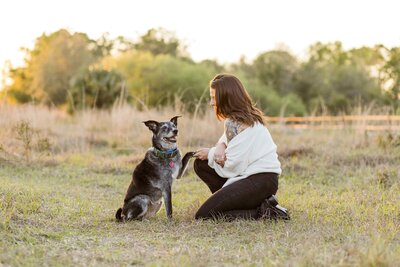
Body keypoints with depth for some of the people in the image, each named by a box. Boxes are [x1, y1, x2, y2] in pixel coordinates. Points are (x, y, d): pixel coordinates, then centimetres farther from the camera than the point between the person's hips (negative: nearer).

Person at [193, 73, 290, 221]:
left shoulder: (234, 123, -16)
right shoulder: (248, 115, 12)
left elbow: (232, 166, -17)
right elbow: (228, 137, 23)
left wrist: (210, 154, 1)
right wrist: (220, 146, -1)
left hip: (259, 181, -10)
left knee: (203, 215, -10)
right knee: (200, 164, 13)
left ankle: (263, 212, -9)